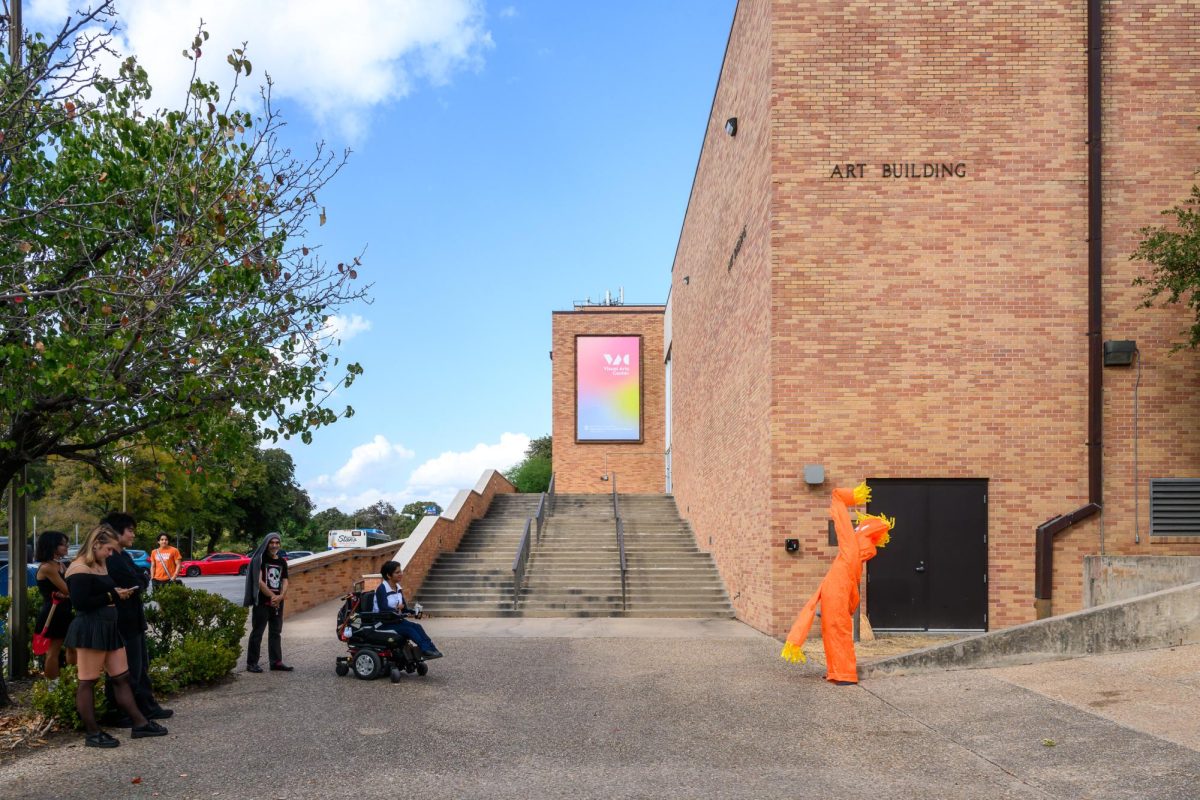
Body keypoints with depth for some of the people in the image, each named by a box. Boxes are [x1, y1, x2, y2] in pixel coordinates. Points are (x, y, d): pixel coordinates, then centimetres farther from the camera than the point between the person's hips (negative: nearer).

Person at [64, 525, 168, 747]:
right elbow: (80, 602, -21)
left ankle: (140, 723, 16)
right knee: (87, 682, 1)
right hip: (90, 630, -10)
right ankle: (92, 733, 9)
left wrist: (120, 594, 5)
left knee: (121, 677, 11)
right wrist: (112, 596, -13)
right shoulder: (79, 569, -13)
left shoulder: (101, 565, 16)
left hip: (109, 627, 10)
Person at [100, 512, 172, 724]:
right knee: (125, 669, -1)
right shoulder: (110, 559, -19)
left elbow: (141, 582, 9)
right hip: (122, 623, -11)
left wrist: (138, 583, -9)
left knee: (141, 666, 17)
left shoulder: (123, 556, 14)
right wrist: (140, 582, -6)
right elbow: (134, 584, -24)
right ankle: (117, 713, 10)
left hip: (133, 621, 11)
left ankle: (147, 707, 27)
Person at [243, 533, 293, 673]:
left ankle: (276, 661, 12)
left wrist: (280, 597, -10)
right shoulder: (260, 559, -4)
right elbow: (259, 581, -12)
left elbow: (285, 582, 8)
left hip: (277, 603, 6)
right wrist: (272, 596, -15)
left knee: (276, 632, 8)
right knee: (257, 632, -3)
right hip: (262, 602, -6)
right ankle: (251, 663, 1)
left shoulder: (282, 562, 13)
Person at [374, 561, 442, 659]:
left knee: (416, 626, -18)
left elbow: (404, 608, 10)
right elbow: (383, 609, -25)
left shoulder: (398, 588, 10)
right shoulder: (381, 589, -13)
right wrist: (396, 609, -18)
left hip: (396, 620, 7)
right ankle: (426, 649, -32)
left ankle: (431, 648, -28)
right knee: (409, 629, -26)